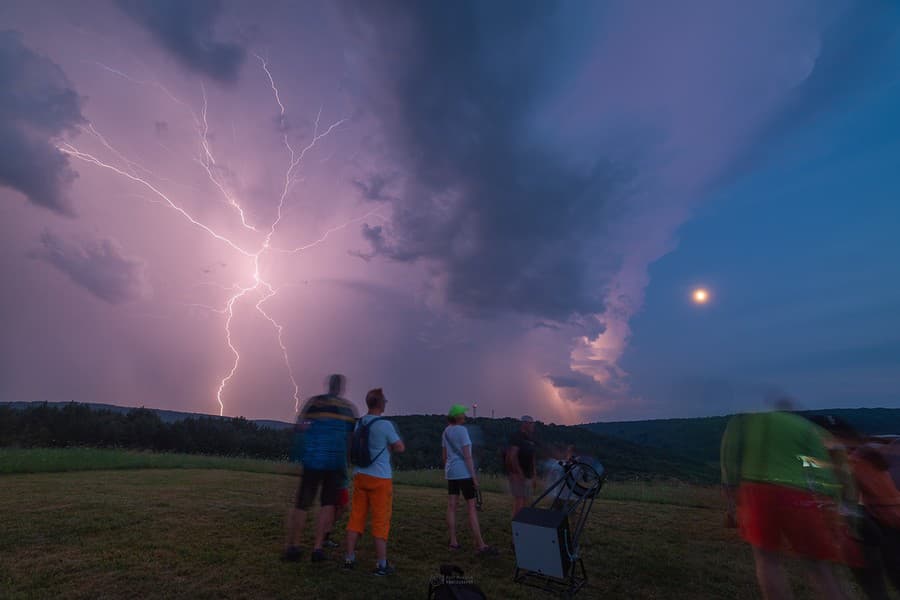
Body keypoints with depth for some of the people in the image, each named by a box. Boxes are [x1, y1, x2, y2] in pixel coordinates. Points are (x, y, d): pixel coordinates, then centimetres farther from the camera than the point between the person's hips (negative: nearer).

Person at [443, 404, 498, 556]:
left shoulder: (446, 432, 9)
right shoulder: (461, 430, -14)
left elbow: (445, 455, 14)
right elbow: (467, 455, -16)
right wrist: (474, 476, -13)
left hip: (451, 472, 8)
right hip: (464, 472, -8)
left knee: (451, 506, 9)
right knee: (472, 508, -4)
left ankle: (453, 542, 15)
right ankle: (480, 545, -1)